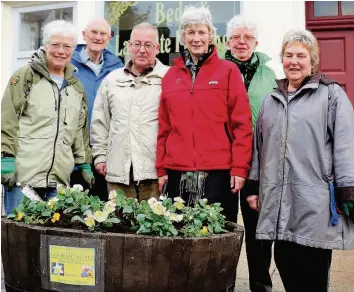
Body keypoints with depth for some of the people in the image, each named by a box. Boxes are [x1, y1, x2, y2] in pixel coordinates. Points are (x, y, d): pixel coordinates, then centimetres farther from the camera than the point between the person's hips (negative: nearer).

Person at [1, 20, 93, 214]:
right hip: (23, 173, -4)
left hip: (60, 178, 4)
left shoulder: (76, 87, 18)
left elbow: (80, 131, 21)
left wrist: (84, 163, 16)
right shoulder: (26, 76, 2)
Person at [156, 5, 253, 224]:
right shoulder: (171, 75, 12)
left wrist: (240, 167, -9)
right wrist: (161, 168, 6)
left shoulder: (228, 70, 2)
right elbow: (164, 127, 11)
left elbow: (242, 123, -3)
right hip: (178, 171, 3)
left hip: (218, 170, -3)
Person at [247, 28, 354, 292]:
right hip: (279, 202, 5)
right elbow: (260, 148, 20)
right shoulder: (270, 100, 18)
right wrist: (254, 187, 17)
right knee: (285, 265, 11)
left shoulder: (331, 94, 1)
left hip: (315, 203, -5)